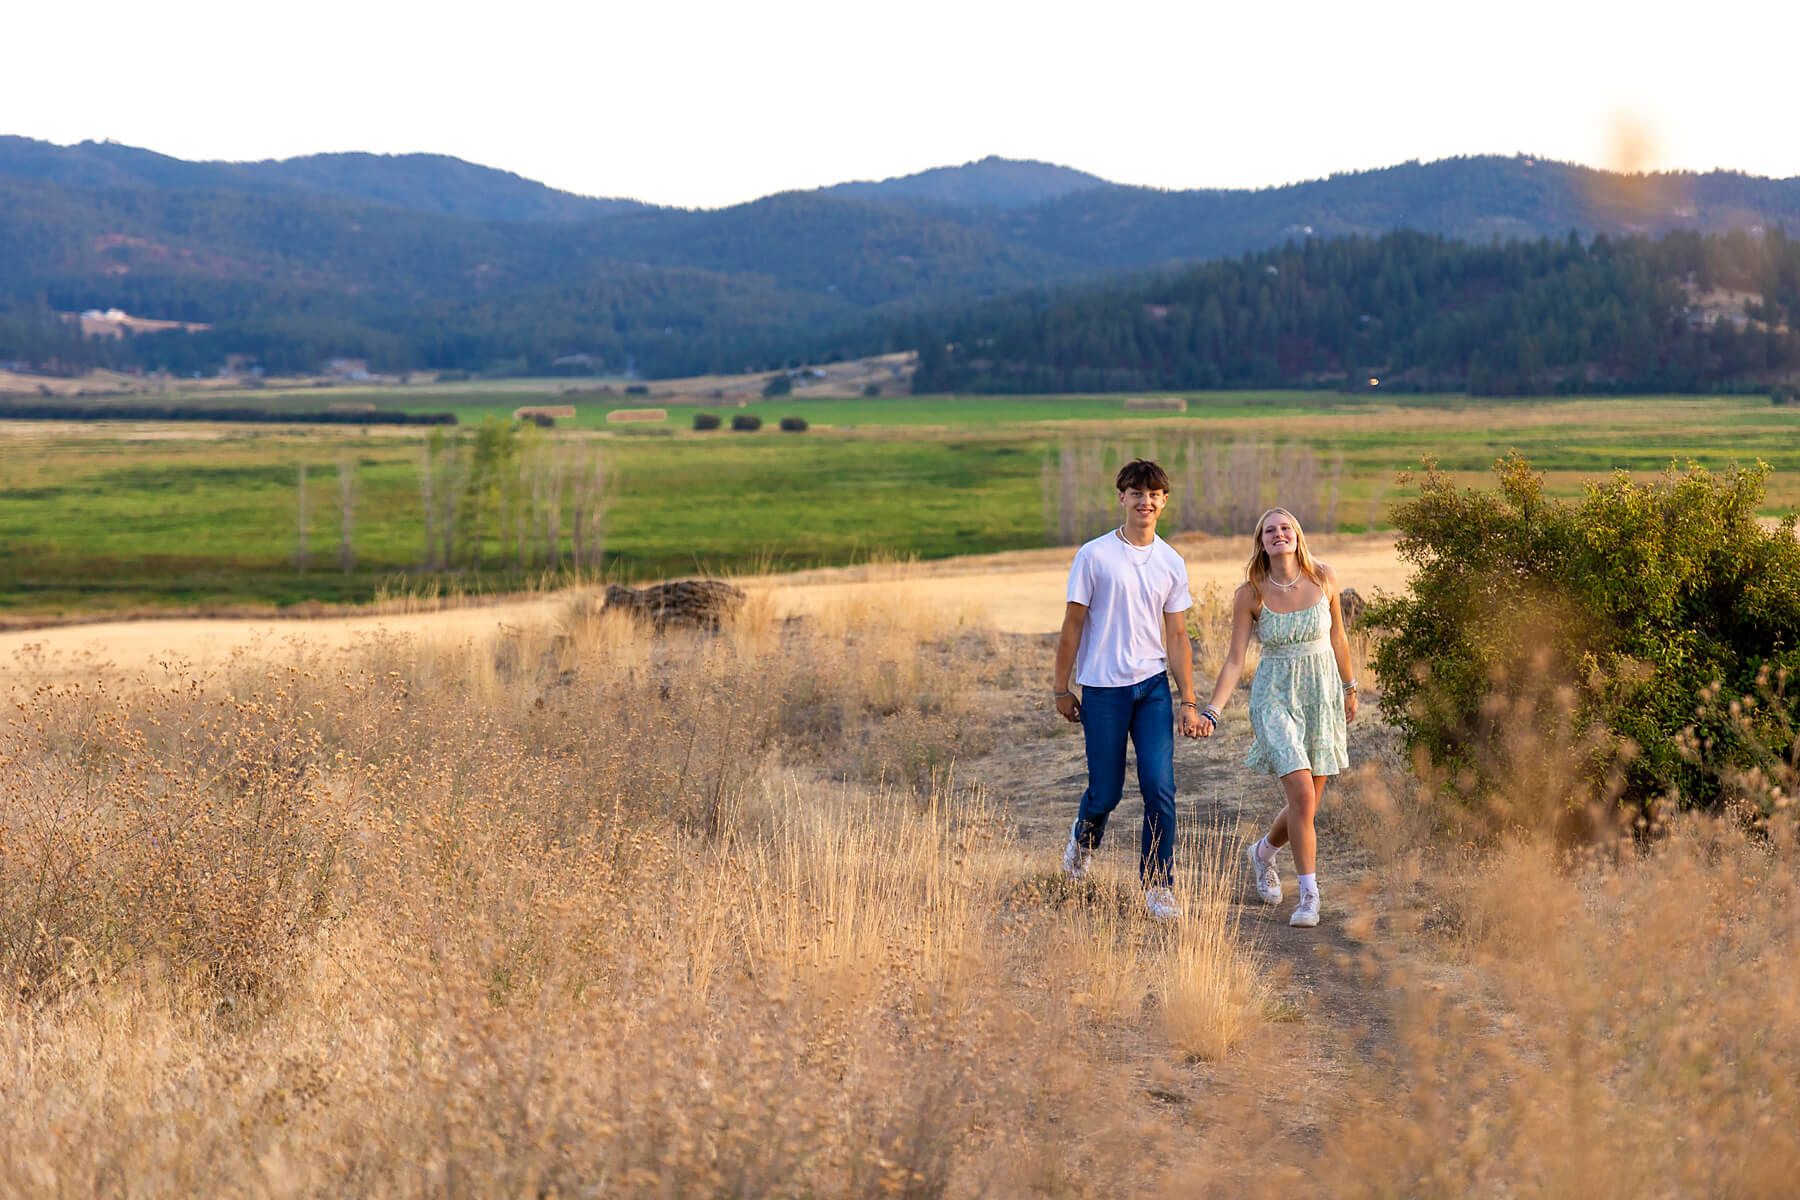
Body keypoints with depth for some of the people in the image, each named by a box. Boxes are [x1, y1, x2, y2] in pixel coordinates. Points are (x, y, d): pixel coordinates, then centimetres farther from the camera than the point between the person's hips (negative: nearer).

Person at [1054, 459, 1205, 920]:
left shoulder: (1171, 563, 7)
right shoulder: (1094, 556, -4)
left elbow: (1176, 638, 9)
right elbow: (1072, 625, 1)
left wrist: (1188, 703, 5)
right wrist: (1061, 688, 1)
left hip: (1153, 686, 3)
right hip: (1103, 688, -2)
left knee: (1160, 788, -8)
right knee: (1106, 791, 4)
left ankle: (1157, 885, 2)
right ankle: (1084, 838, 38)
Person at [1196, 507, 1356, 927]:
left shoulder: (1324, 578, -4)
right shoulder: (1250, 594, -9)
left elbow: (1337, 636, 11)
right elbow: (1235, 659, -8)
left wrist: (1349, 688, 19)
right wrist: (1211, 711, -18)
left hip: (1322, 695, 3)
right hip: (1275, 698, -3)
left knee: (1307, 805, 8)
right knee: (1302, 794, -18)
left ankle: (1262, 852, 39)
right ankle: (1309, 896, -6)